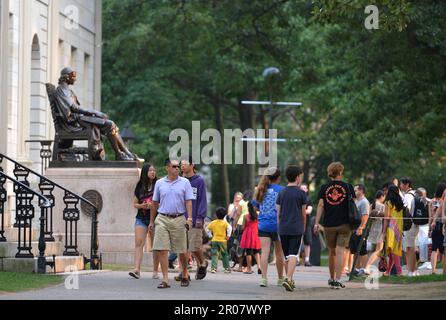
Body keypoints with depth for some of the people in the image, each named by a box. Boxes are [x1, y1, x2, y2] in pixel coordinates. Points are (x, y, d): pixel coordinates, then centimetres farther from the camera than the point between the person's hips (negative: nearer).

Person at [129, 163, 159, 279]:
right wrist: (142, 205, -7)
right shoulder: (139, 187, 9)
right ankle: (137, 269, -20)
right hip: (141, 218, 2)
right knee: (139, 243, -12)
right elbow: (135, 204, 14)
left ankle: (155, 271, 12)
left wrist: (152, 205, -15)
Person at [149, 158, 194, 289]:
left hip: (179, 219, -1)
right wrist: (151, 221, 14)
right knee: (162, 249, -8)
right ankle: (165, 279, -7)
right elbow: (155, 203, 15)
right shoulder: (160, 183, 8)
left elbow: (188, 202, 0)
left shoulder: (184, 182, 4)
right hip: (162, 219, 1)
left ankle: (185, 274, 27)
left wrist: (189, 218, -12)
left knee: (182, 251, 5)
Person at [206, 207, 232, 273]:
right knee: (225, 255, 11)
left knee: (214, 255, 1)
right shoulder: (225, 223, -2)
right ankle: (227, 268, 15)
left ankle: (213, 267, -12)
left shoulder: (213, 223, 7)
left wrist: (210, 235, 16)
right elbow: (229, 228, -18)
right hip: (222, 241, -2)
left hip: (214, 240, 2)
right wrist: (228, 236, -10)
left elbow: (207, 229, 11)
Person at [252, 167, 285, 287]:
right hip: (277, 224, -2)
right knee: (279, 252, 11)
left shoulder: (261, 190, 7)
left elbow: (254, 207, 12)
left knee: (265, 252, -4)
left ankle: (264, 277, -18)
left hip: (263, 224, 2)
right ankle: (280, 278, 22)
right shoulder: (281, 190, -4)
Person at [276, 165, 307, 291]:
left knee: (286, 255, 13)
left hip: (283, 229, 4)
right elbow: (303, 213, 3)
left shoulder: (281, 193, 6)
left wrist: (279, 227, 14)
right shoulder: (301, 193, -3)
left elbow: (278, 213, 7)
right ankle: (288, 279, -25)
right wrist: (304, 226, 16)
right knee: (293, 254, -9)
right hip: (296, 228, -4)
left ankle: (290, 280, 21)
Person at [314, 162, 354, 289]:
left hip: (329, 224, 2)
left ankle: (332, 278, 29)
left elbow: (320, 205, -4)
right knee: (340, 252, -4)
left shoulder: (324, 188, 3)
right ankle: (337, 280, -15)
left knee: (332, 252, 17)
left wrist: (316, 223, -6)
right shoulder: (348, 187, 1)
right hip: (344, 224, -2)